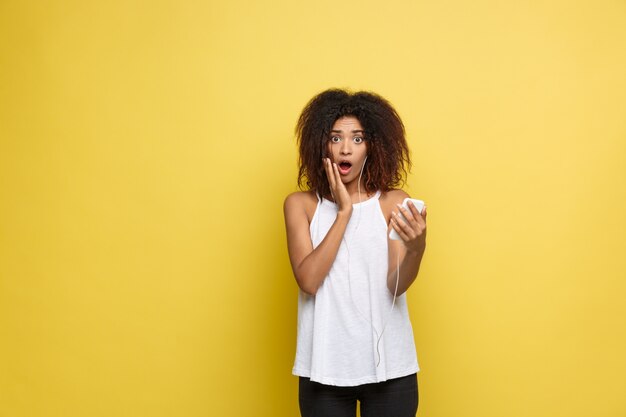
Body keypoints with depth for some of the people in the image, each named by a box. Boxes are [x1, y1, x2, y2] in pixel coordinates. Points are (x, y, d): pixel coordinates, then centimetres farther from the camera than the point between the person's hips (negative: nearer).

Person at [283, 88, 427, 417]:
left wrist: (416, 249, -31)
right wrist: (343, 211, -14)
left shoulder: (394, 203, -2)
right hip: (325, 367, 0)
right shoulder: (301, 204, -1)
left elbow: (396, 285, -10)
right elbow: (308, 280, -13)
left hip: (388, 366, 0)